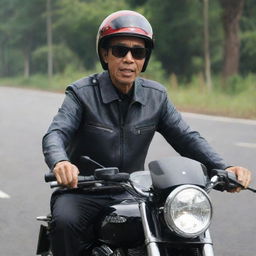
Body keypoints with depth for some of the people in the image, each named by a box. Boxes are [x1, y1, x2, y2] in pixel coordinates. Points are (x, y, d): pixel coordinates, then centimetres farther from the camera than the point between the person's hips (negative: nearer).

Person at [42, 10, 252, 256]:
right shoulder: (82, 93, -8)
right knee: (66, 221, -35)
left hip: (132, 193, 4)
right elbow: (56, 134, -21)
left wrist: (223, 168, -17)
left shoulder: (155, 96, 5)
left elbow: (186, 137, 2)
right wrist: (60, 162, -47)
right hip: (83, 191, -3)